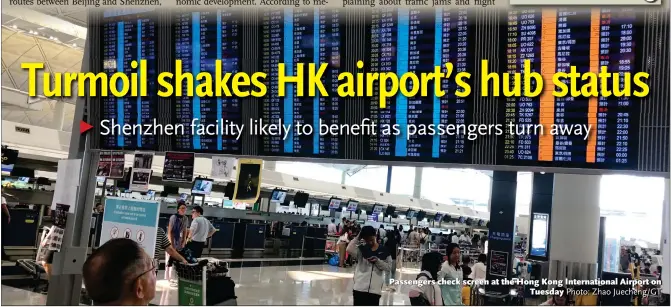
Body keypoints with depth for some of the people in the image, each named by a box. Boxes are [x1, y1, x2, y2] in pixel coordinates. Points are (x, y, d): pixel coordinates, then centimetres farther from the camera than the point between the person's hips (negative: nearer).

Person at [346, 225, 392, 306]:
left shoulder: (383, 251, 4)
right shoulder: (361, 249, 2)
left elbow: (388, 267, 2)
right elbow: (349, 249, -16)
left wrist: (377, 261, -13)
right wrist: (358, 238, -11)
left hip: (375, 289, 0)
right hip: (360, 288, 0)